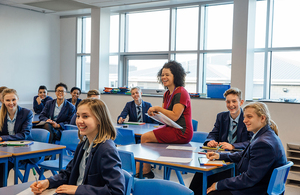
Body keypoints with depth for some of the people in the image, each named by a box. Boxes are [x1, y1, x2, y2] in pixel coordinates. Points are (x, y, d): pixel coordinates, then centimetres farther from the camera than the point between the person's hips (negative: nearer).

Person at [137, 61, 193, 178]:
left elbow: (174, 116, -22)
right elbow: (164, 115, 17)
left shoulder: (180, 93, -15)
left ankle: (146, 172, 6)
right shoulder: (167, 94, 15)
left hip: (181, 133, -10)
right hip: (172, 129, 10)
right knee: (145, 136, -2)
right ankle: (138, 172, -4)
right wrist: (155, 113, -4)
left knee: (145, 138, -11)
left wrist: (158, 108, -15)